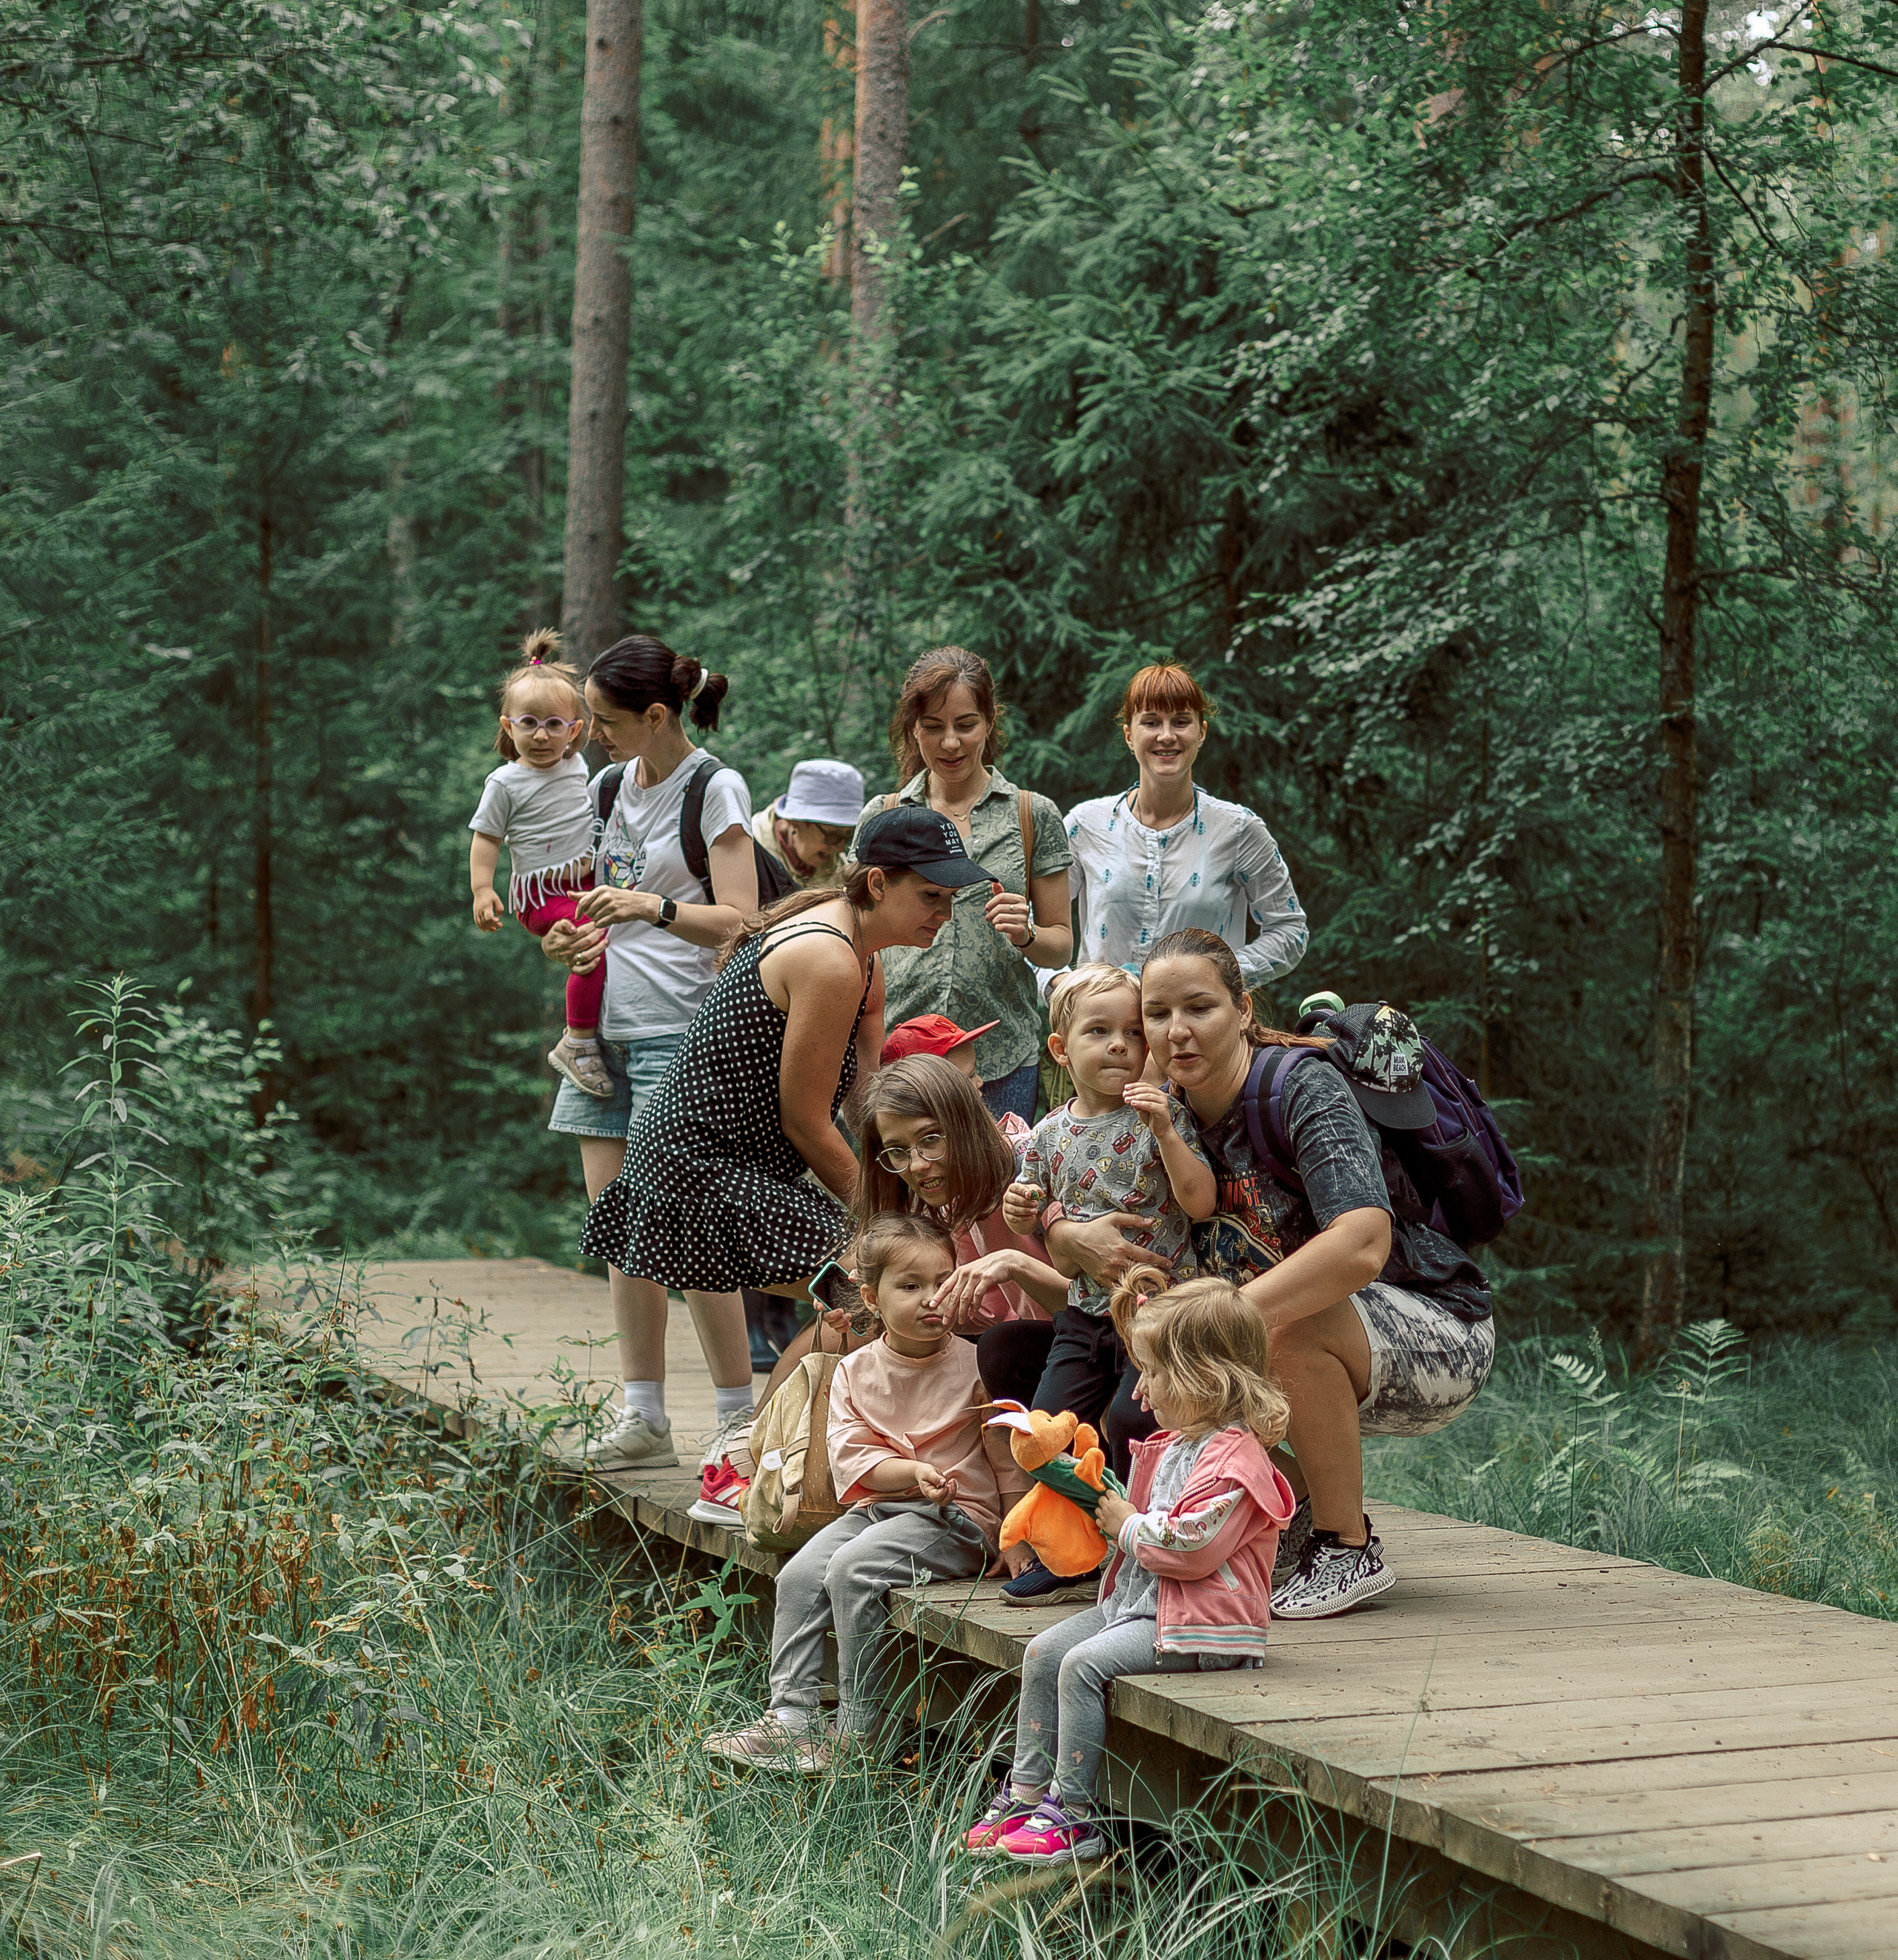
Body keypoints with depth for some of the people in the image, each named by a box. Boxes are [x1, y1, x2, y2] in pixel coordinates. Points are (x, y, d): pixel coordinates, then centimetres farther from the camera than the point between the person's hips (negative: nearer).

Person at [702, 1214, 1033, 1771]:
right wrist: (912, 1472, -19)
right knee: (799, 1575, -15)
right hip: (877, 1507, 5)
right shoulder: (855, 1371, 6)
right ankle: (790, 1717, -11)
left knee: (853, 1568, -26)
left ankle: (858, 1727, -18)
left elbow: (1009, 1461, 0)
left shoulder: (972, 1365, -4)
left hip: (957, 1518, -5)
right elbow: (851, 1456, -1)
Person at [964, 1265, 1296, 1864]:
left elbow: (1190, 1546, -26)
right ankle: (1027, 1792, 11)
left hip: (1197, 1621, -11)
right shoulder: (1173, 1445, 15)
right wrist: (1104, 1503, 16)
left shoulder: (1233, 1459, -19)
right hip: (1137, 1599, 11)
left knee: (1084, 1664, -24)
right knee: (1043, 1652, 5)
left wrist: (1127, 1524, -12)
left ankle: (1071, 1815, -18)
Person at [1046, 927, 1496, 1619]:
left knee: (1291, 1325, -36)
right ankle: (1292, 1514, 13)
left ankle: (1349, 1548, -16)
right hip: (1328, 1357, 7)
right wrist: (1072, 1235, -20)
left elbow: (1362, 1246, -39)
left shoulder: (1305, 1089, -23)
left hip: (1440, 1336, -7)